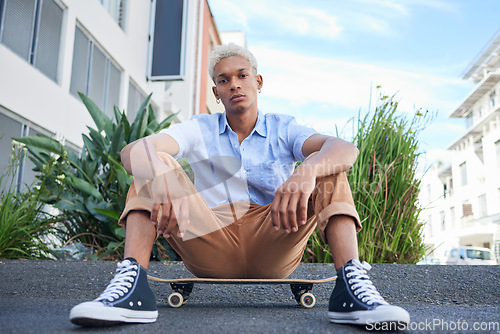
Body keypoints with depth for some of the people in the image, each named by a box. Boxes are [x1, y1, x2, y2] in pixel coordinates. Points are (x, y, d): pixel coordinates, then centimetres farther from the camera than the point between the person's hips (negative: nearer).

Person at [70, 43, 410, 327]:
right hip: (210, 245, 1)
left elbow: (346, 149, -14)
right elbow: (134, 151, -11)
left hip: (274, 247, 0)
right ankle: (132, 284, -29)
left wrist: (306, 172, -38)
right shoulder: (200, 129, 9)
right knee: (152, 164, -11)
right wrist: (160, 183, -37)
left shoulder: (283, 129, 7)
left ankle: (351, 285, -31)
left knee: (326, 165, -14)